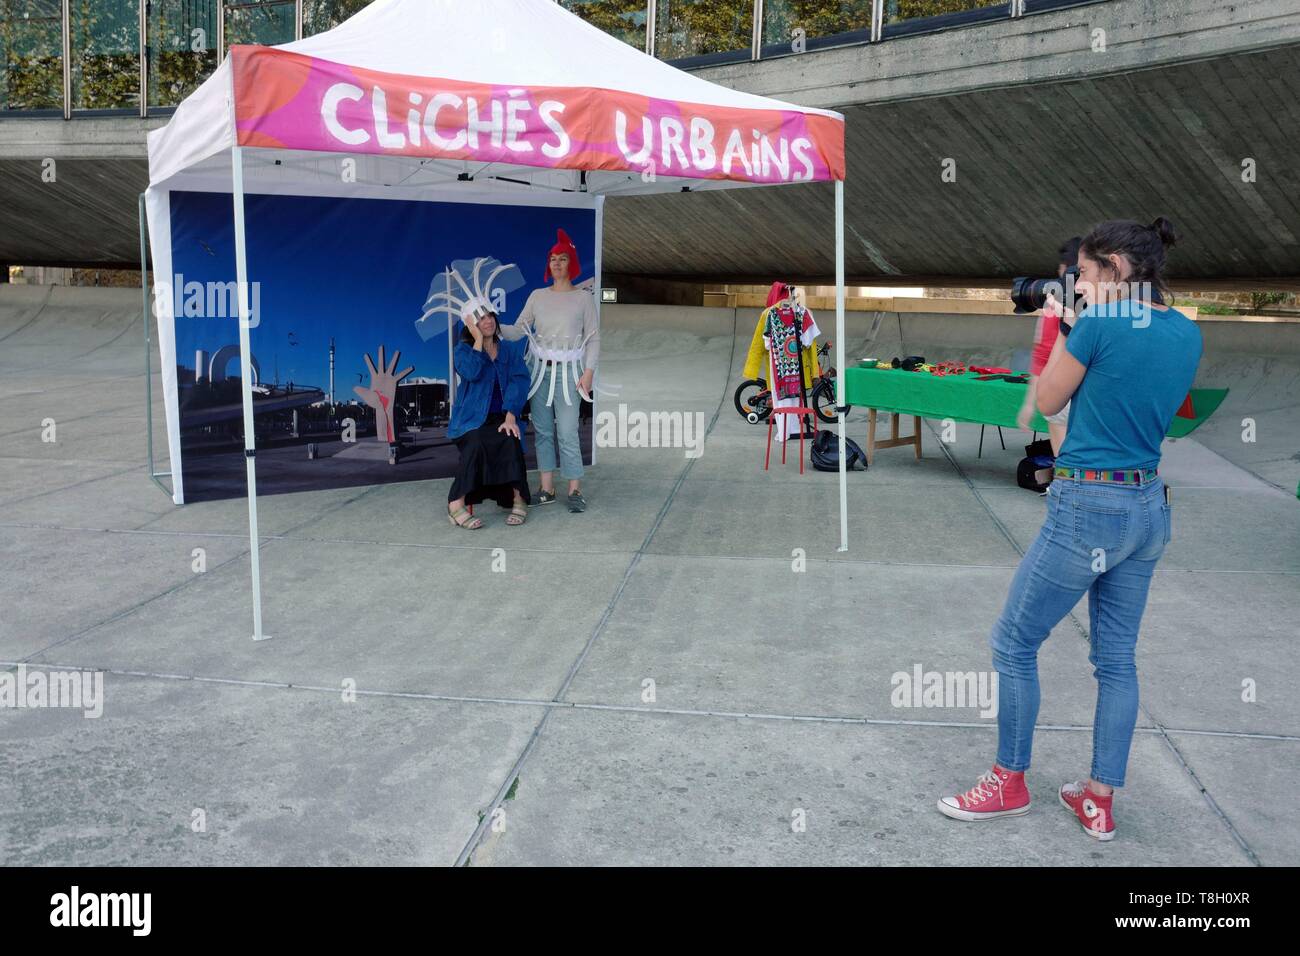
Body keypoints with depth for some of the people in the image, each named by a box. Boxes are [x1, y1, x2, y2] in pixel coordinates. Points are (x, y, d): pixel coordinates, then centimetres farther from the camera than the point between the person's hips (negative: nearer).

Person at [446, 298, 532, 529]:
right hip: (472, 418, -2)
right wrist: (478, 340, -10)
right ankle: (456, 504, -29)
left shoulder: (510, 350, 12)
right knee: (476, 444, -33)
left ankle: (518, 499, -23)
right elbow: (471, 372, -17)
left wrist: (510, 416, -17)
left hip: (501, 417, 2)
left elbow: (519, 381, -3)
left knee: (510, 441, -32)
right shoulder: (463, 350, 6)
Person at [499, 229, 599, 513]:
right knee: (542, 430, 5)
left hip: (567, 372, -3)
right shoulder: (537, 296, 8)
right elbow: (518, 331, 5)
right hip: (540, 370, 3)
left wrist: (588, 371, -9)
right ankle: (547, 489, 12)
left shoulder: (583, 297, 2)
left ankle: (575, 491, -1)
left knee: (567, 433, -9)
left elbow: (593, 338, 0)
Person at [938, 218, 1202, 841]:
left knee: (1014, 643, 7)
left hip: (1088, 507, -8)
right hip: (1149, 507, 8)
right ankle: (1099, 801, 22)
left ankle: (1009, 783, 19)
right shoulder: (1187, 333, 6)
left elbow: (1046, 403, -4)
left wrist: (1074, 324, 5)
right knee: (1117, 658, 14)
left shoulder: (1100, 323, -16)